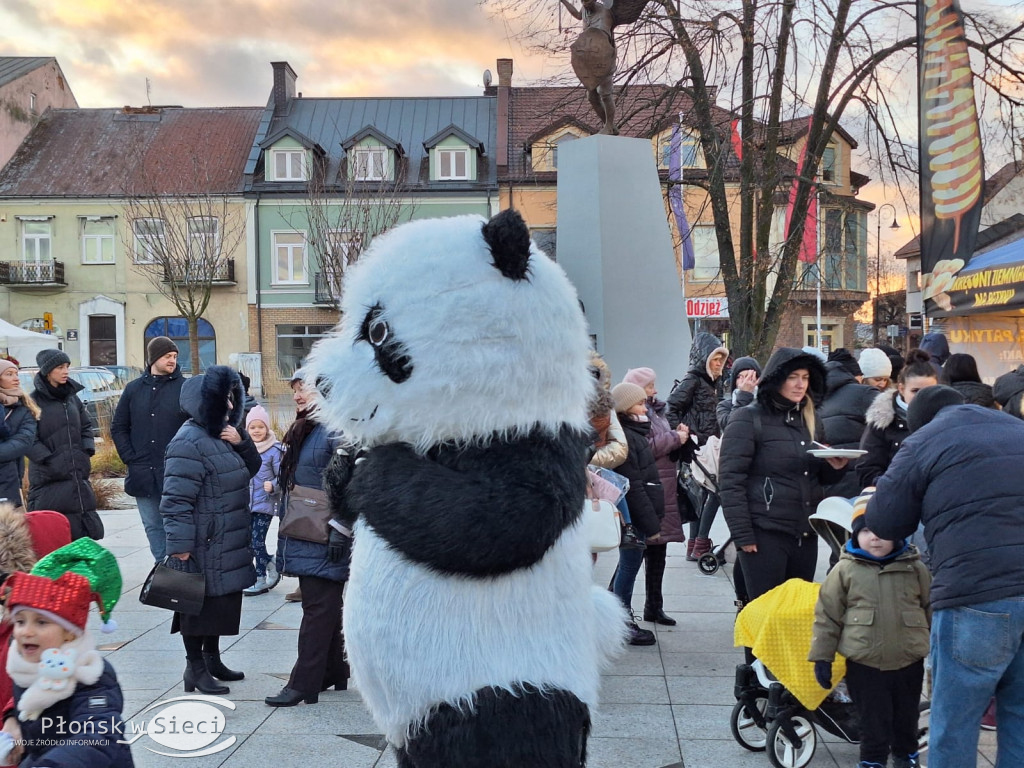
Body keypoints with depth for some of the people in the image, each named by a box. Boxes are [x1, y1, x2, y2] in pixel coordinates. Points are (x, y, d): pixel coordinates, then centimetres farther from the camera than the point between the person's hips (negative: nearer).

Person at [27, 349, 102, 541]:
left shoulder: (72, 397, 12)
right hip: (48, 478, -6)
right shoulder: (34, 400, -6)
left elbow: (86, 426, 19)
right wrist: (48, 460, -15)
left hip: (79, 474, 6)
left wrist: (87, 451, 5)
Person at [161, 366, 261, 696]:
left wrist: (241, 442, -4)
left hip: (227, 545, 10)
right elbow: (176, 500, -21)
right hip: (203, 547, -10)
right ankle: (195, 666, 15)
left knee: (222, 601, 18)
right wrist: (179, 546, -22)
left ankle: (212, 657, 32)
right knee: (199, 602, 2)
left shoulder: (222, 434, 12)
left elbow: (251, 468, 15)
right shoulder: (189, 443, -19)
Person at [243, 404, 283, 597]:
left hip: (264, 504, -5)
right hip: (246, 504, 5)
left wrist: (273, 486, -23)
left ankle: (261, 579, 13)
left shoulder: (274, 451, -8)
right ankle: (270, 565, 23)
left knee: (257, 541, -4)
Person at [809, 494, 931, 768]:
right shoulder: (845, 570, -6)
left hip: (909, 663, 2)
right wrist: (822, 657, -3)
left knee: (906, 719, 19)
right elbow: (827, 615, -2)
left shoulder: (915, 568, -2)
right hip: (864, 665, -2)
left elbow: (933, 610, 8)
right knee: (872, 722, 8)